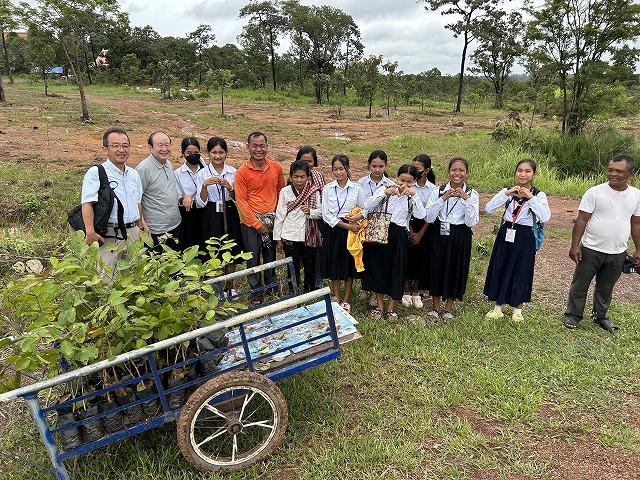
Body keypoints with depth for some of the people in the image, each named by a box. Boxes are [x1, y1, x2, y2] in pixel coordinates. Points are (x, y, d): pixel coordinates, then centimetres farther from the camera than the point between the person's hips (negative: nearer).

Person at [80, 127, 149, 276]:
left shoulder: (134, 174, 15)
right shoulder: (95, 173, -6)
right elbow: (87, 203, -16)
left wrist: (141, 226, 24)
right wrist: (90, 231, -26)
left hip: (133, 234, 6)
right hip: (108, 236, -6)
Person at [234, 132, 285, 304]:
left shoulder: (276, 168, 1)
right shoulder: (242, 172, -10)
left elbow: (281, 192, 12)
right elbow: (241, 201, -10)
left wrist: (278, 216, 5)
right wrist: (257, 224, -11)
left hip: (272, 220, 3)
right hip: (251, 222, -3)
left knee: (271, 255, 15)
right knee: (253, 258, 6)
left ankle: (271, 285, 35)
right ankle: (256, 292, 22)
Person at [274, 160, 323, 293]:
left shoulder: (314, 191, -3)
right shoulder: (285, 192, -6)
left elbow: (320, 213, -1)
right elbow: (279, 216, -1)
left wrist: (310, 212, -23)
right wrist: (278, 238, 1)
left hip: (309, 237, 1)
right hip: (290, 237, -1)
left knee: (310, 267, 14)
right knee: (293, 268, 8)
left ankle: (310, 293, 32)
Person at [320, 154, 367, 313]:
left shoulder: (356, 188, -3)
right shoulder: (327, 189, -2)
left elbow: (364, 210, 4)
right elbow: (326, 215, -7)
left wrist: (359, 216, -19)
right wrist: (346, 225, -15)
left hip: (351, 230, 0)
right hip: (333, 230, 1)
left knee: (349, 264, 7)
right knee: (334, 264, 7)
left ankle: (346, 300, 21)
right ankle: (336, 299, 22)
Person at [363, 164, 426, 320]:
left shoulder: (412, 197, 2)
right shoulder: (384, 189, -2)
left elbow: (421, 215, -16)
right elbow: (367, 206, -14)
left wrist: (414, 195, -22)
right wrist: (384, 193, -24)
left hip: (399, 236, 1)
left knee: (396, 270, 8)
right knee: (378, 267, 7)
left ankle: (391, 307, 27)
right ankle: (379, 306, 25)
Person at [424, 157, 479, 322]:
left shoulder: (472, 194, -4)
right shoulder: (439, 191, -4)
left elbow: (471, 222, -11)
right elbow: (428, 218, -10)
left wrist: (466, 200, -19)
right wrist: (443, 199, -18)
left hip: (460, 237, 0)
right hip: (440, 235, 0)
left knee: (456, 269, 10)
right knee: (437, 267, 7)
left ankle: (448, 308, 30)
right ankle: (435, 307, 27)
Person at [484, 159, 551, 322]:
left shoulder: (539, 195, -5)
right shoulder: (507, 191, 2)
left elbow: (545, 217, -21)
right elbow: (489, 209, -10)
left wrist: (530, 197, -23)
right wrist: (506, 194, -18)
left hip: (524, 238, -3)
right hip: (506, 234, 3)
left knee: (520, 272, 7)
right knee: (499, 270, 8)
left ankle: (517, 310, 26)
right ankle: (498, 308, 24)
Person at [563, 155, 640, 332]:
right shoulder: (595, 192, -12)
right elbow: (581, 220, -10)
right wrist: (575, 245, -14)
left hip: (617, 254, 3)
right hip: (591, 250, -3)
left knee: (605, 288, 18)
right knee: (580, 285, 8)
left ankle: (600, 316, 36)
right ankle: (573, 315, 23)